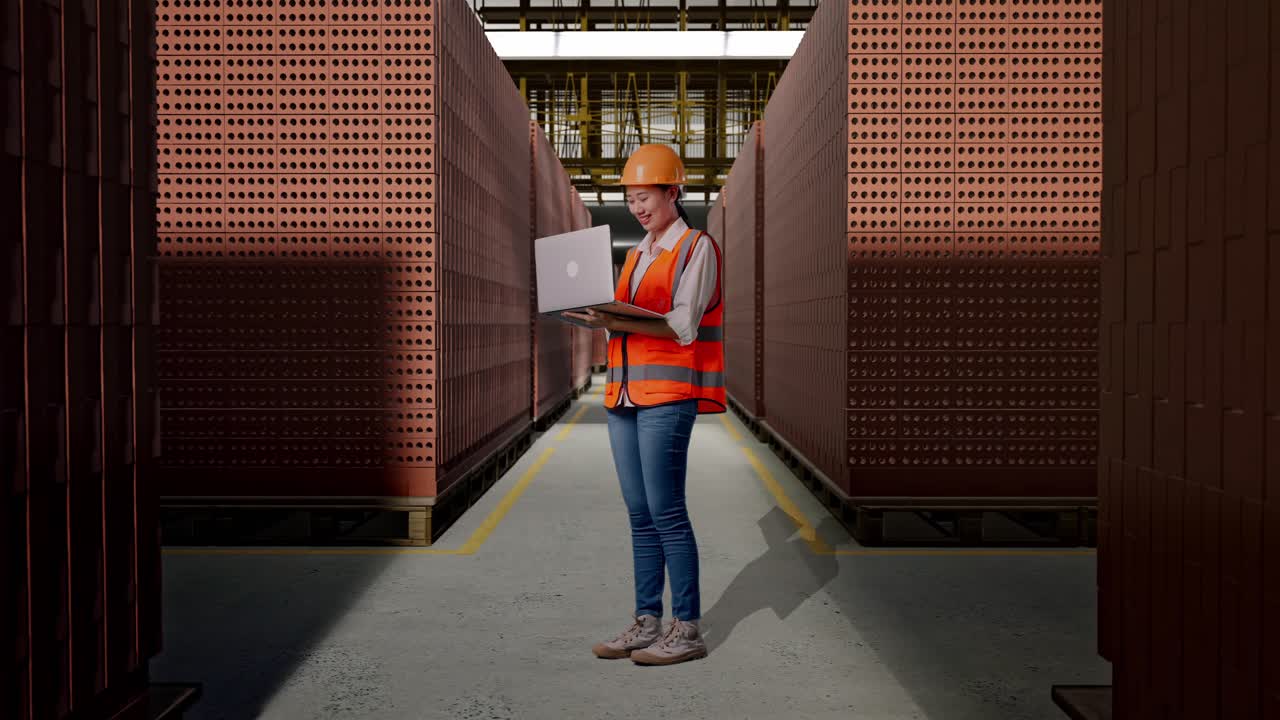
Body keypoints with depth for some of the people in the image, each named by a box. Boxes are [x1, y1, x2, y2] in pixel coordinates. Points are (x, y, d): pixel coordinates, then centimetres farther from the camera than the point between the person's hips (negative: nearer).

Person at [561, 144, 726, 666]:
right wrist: (598, 317, -1)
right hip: (624, 392, 7)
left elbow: (682, 326, -13)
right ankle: (646, 621, 16)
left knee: (666, 513, -8)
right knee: (639, 514, 8)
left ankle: (687, 629, 1)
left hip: (667, 394, -7)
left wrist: (616, 322, -21)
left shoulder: (697, 247, -2)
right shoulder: (636, 254, 22)